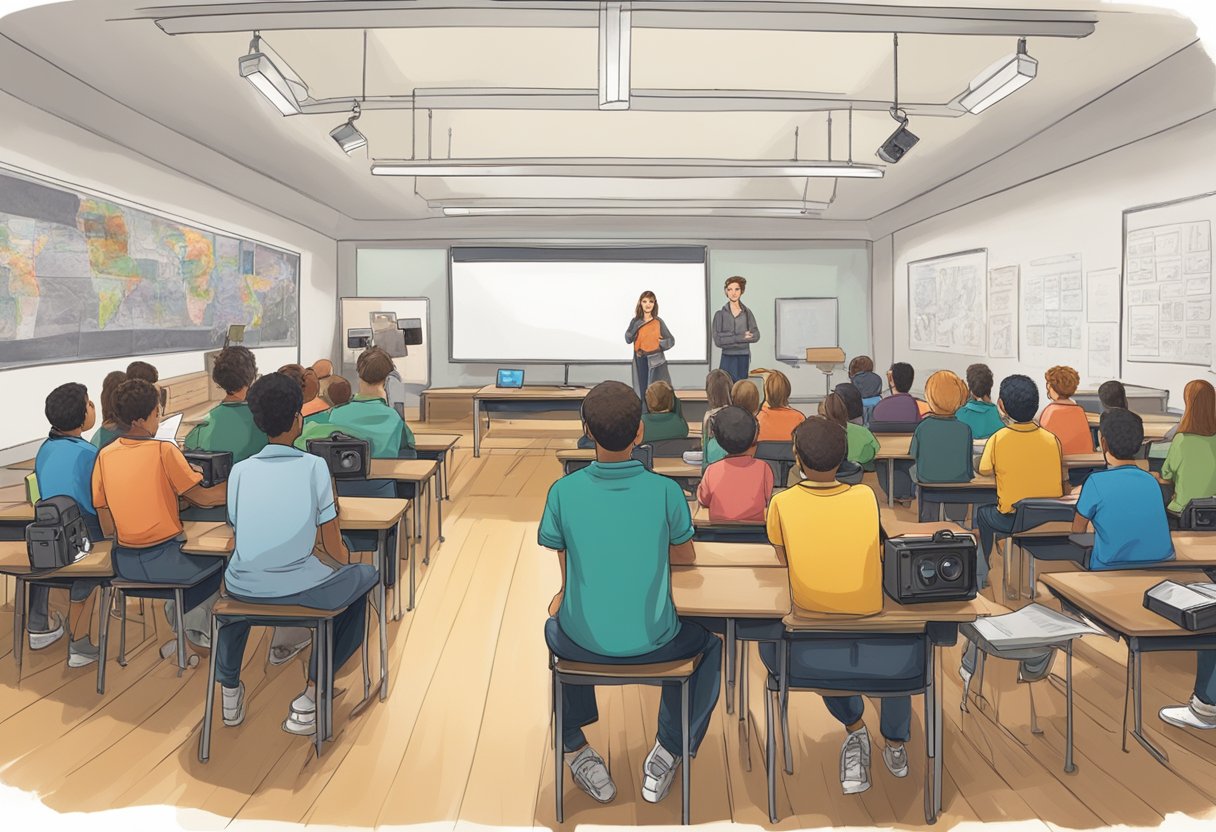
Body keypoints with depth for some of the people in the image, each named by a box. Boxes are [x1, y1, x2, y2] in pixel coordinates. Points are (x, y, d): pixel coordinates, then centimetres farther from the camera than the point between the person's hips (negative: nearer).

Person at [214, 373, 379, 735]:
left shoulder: (240, 470, 3)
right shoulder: (314, 466, -7)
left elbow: (238, 531, 13)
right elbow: (334, 547, -3)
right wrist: (346, 561, 20)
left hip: (245, 589, 5)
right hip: (299, 589, -4)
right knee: (364, 576, 25)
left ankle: (229, 687, 41)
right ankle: (312, 696, 16)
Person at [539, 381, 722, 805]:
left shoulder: (563, 491, -13)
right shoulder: (665, 491, -14)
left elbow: (566, 568, 1)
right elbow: (684, 559, 3)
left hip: (584, 644, 1)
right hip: (654, 643, -1)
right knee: (707, 639, 32)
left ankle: (577, 750, 34)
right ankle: (669, 753, 27)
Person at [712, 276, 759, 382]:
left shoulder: (747, 313, 5)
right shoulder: (720, 314, -1)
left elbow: (756, 336, -3)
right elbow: (718, 340, -9)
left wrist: (728, 337, -13)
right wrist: (740, 337, -15)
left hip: (743, 358, 2)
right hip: (728, 359, -2)